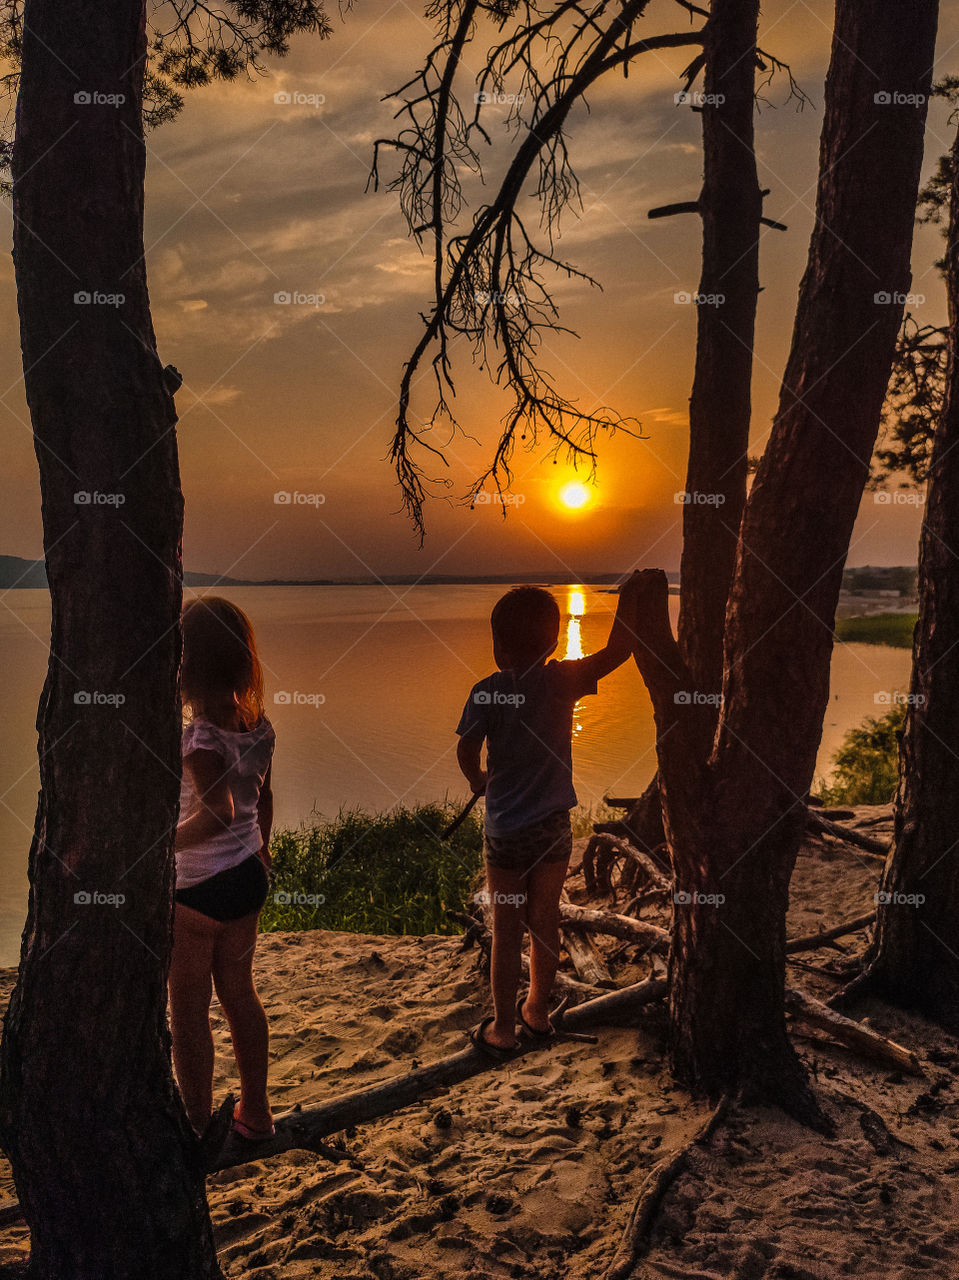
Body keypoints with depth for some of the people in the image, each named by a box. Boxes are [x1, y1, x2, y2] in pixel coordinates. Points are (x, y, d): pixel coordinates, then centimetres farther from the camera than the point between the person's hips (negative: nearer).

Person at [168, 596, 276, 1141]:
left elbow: (218, 811, -34)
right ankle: (256, 1112, 35)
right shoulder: (259, 726, -1)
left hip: (197, 886, -7)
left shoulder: (199, 735, -23)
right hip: (247, 876, 7)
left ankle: (198, 1124, 27)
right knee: (239, 992, 21)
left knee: (189, 1008, 12)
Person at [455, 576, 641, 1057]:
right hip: (553, 825, 2)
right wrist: (628, 597, 5)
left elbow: (466, 751, -10)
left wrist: (478, 780, 10)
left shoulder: (487, 691, -10)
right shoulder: (562, 681, -8)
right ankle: (537, 1012, 35)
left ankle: (503, 1030, 21)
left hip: (505, 829, -1)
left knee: (507, 931, 9)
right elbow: (617, 652, -5)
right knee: (545, 922, 17)